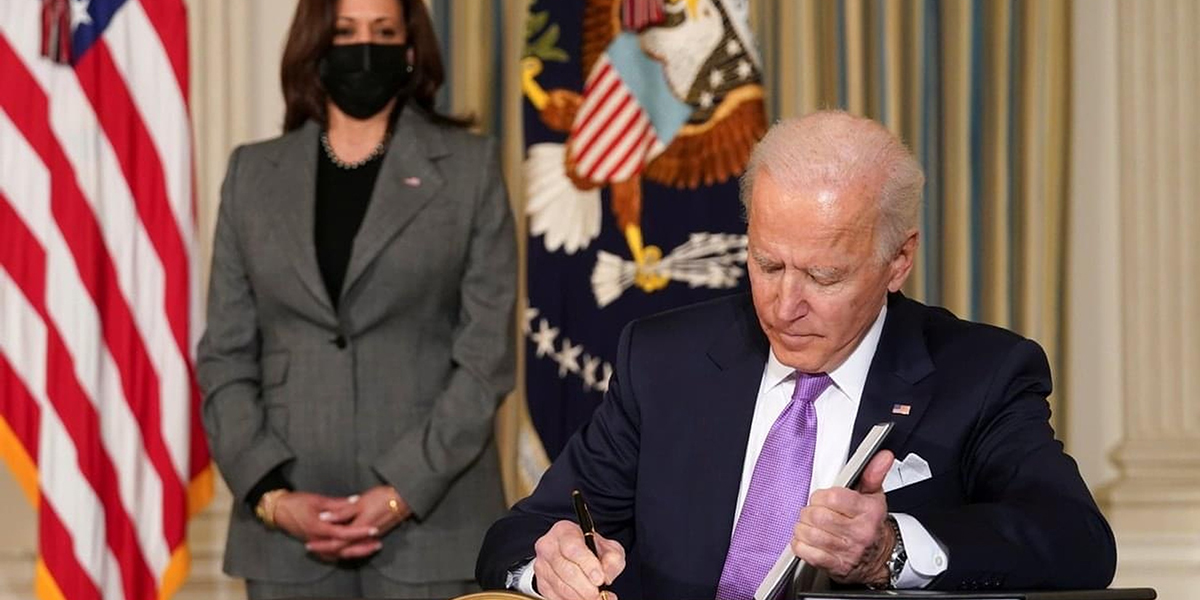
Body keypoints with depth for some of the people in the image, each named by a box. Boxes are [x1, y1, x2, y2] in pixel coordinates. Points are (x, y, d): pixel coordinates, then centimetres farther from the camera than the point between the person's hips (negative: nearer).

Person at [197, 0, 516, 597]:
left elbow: (487, 353, -1)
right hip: (288, 529, 2)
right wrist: (271, 495, -6)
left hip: (428, 520, -2)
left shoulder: (468, 167, 4)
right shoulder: (254, 174, 11)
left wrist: (402, 492, -11)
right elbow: (225, 356, 8)